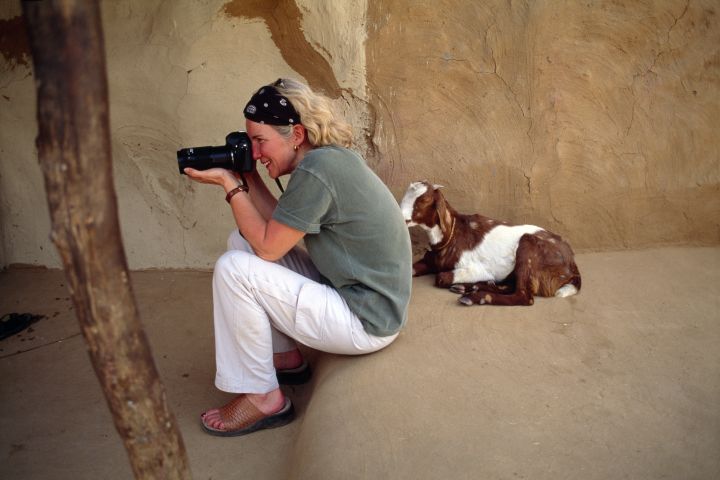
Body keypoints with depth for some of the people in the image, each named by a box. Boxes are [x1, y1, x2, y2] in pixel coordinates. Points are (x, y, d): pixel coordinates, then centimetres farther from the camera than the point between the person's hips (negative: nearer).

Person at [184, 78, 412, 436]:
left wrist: (229, 184, -11)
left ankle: (262, 398, -4)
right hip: (351, 291, 10)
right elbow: (279, 226, 9)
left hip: (366, 323, -10)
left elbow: (268, 247, -17)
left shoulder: (316, 170, -24)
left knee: (233, 269, -18)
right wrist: (248, 178, 2)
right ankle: (285, 356, 18)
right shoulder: (330, 157, 5)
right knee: (241, 242, 10)